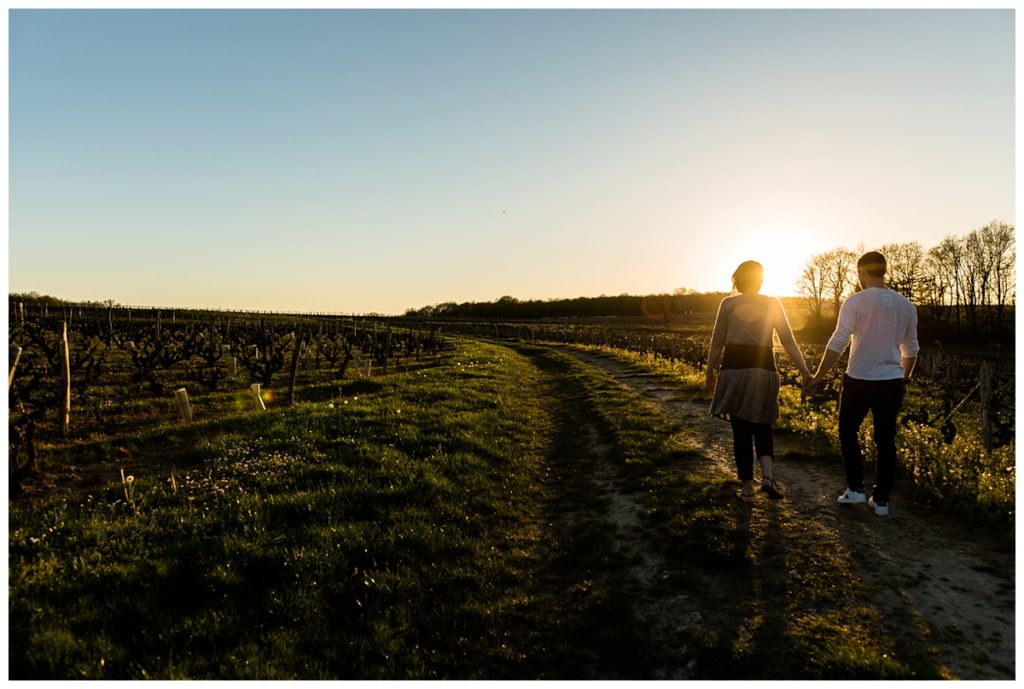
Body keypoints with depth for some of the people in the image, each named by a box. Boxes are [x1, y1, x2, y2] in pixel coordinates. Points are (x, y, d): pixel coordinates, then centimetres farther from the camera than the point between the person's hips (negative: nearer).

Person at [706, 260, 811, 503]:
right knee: (763, 426, 17)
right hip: (763, 369, 1)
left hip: (735, 369, -1)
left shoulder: (728, 304, 0)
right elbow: (789, 341, -2)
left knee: (741, 431, 7)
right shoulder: (772, 304, 2)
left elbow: (717, 343, 1)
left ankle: (747, 489, 11)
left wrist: (710, 373, 9)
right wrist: (805, 371, 1)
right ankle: (767, 476, -4)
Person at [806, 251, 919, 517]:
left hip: (859, 380, -4)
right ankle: (881, 500, 17)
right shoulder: (906, 305, 6)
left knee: (848, 432, 15)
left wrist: (819, 375, -7)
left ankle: (855, 489, 13)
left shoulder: (855, 302, -10)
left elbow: (837, 343, -14)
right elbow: (911, 349, 13)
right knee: (886, 440, 11)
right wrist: (905, 378, 28)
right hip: (892, 382, 4)